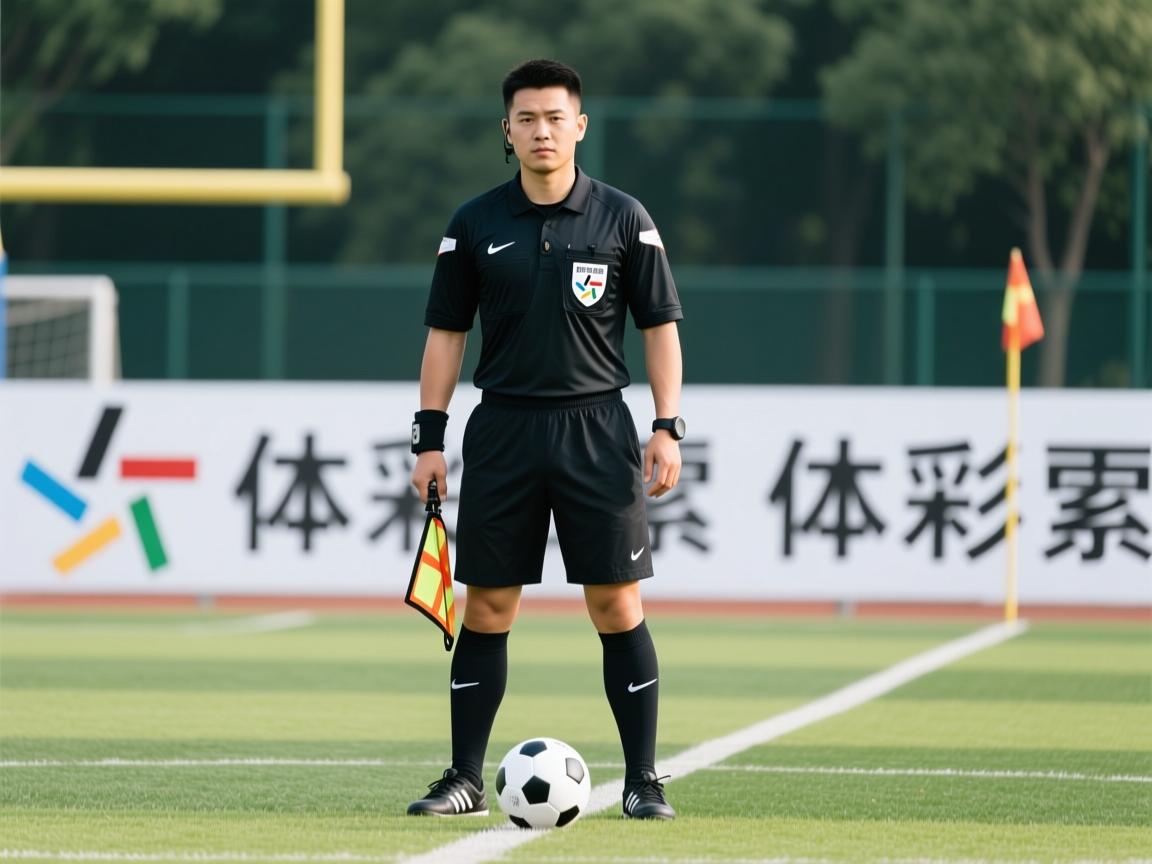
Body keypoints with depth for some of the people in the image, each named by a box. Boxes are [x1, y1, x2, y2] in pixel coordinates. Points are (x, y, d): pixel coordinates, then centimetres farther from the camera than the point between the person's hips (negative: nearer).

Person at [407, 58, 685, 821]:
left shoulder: (623, 218, 1)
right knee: (487, 608, 2)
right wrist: (430, 437, 3)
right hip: (502, 430, 1)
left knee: (618, 606, -3)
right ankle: (466, 780, 9)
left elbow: (660, 326, 4)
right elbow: (446, 332, 9)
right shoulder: (476, 225, 5)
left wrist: (668, 427, -5)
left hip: (597, 428, -1)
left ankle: (644, 781, 3)